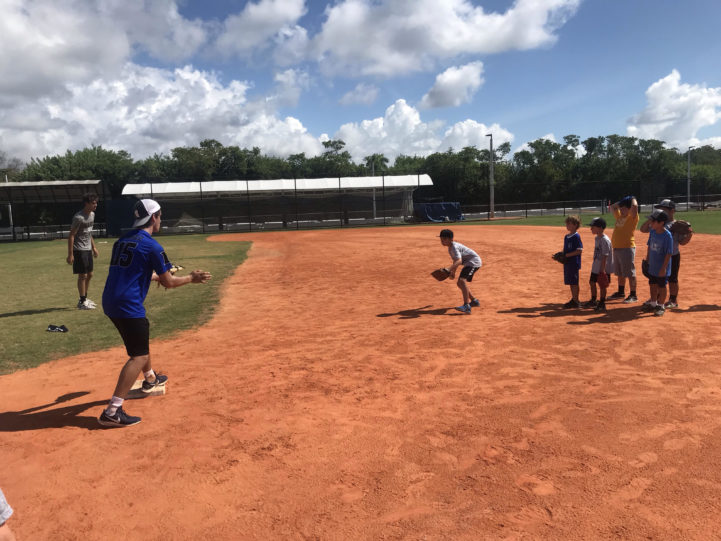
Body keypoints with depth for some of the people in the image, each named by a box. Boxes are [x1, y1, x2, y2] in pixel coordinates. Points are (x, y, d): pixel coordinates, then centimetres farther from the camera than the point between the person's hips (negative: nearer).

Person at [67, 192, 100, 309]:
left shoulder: (92, 214, 9)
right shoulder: (78, 217, -18)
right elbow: (71, 235, -18)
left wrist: (93, 247, 21)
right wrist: (70, 254, -20)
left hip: (88, 249, 9)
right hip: (79, 250, -9)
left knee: (89, 275, 14)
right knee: (82, 275, -4)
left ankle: (85, 298, 26)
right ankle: (82, 302, 4)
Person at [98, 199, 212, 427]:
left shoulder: (122, 241, 15)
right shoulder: (152, 245, -9)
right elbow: (168, 282, -5)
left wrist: (158, 274, 38)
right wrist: (191, 278, 10)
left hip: (110, 302, 9)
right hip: (129, 305, -9)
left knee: (141, 338, 30)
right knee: (139, 356, -7)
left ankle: (151, 379, 51)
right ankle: (112, 412, -13)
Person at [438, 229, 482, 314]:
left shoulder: (454, 247, -24)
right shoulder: (450, 248, 7)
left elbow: (459, 261, -40)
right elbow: (455, 260, 23)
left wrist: (449, 269, -53)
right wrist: (453, 272, 25)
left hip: (474, 261, -11)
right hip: (468, 263, 11)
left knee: (462, 280, -30)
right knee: (459, 283, 18)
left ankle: (466, 306, -40)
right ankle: (474, 301, 34)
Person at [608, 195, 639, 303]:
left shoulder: (632, 217, -7)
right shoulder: (619, 216, 16)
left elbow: (635, 206, -23)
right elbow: (612, 207, 29)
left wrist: (633, 199, -3)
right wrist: (622, 201, 18)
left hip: (627, 248, -8)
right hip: (616, 248, 8)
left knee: (630, 273, -5)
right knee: (620, 273, 18)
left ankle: (633, 295, 0)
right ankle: (621, 292, 29)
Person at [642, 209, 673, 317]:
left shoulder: (667, 235, -22)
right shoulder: (652, 231, -1)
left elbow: (668, 253, -20)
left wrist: (664, 268, -21)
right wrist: (648, 259, 14)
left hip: (662, 268, -7)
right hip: (652, 266, 7)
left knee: (661, 286, 7)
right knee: (652, 285, 18)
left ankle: (660, 306, 21)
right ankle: (653, 304, 33)